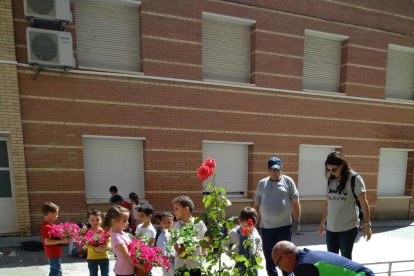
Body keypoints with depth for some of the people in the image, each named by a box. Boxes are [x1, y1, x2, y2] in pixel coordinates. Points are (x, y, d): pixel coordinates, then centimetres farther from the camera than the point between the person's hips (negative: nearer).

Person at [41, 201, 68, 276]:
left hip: (55, 253, 10)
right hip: (54, 254, -10)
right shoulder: (47, 227, -23)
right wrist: (60, 241, -29)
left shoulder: (49, 225, 9)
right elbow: (47, 241, -28)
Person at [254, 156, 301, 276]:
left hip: (284, 225, -2)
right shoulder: (262, 183, 5)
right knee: (269, 254, 13)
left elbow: (295, 202, 0)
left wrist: (297, 221, -4)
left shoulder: (288, 181, -1)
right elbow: (257, 205, 10)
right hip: (266, 226, 3)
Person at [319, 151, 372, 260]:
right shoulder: (331, 181, 5)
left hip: (348, 228, -5)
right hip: (331, 228, 5)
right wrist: (322, 222, 15)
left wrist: (367, 224, -7)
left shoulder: (355, 179, -10)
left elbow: (364, 203, -5)